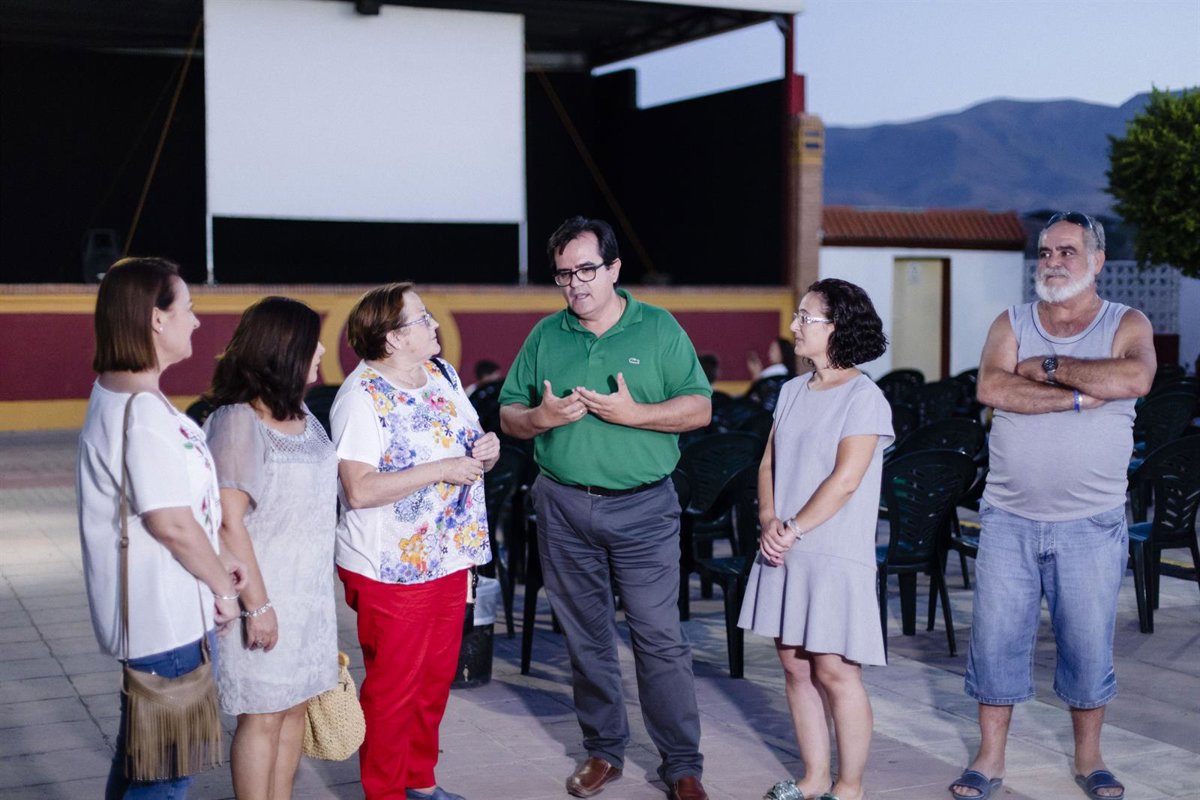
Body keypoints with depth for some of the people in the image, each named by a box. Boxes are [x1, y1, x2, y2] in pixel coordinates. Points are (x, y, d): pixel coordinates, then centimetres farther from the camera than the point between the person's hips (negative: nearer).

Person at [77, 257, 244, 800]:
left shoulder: (115, 394, 10)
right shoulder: (142, 410, -23)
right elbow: (171, 522, -24)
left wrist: (215, 562, 11)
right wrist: (223, 586, -10)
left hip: (148, 614, 10)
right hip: (169, 618, -10)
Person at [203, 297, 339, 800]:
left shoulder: (302, 415, 9)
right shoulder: (237, 421, -16)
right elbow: (230, 522, -19)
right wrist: (256, 604, -19)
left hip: (309, 589, 8)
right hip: (265, 592, -8)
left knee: (294, 706, 13)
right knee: (262, 716, 0)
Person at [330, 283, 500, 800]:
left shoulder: (441, 374, 7)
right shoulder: (361, 396, -18)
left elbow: (468, 443, 21)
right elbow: (360, 489, -26)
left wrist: (486, 451, -3)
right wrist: (441, 470, -24)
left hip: (449, 558, 8)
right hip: (391, 571, -8)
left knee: (436, 679, 17)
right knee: (393, 688, 5)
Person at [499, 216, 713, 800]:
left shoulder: (658, 328, 0)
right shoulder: (545, 335, 8)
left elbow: (698, 408, -3)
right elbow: (507, 416, 11)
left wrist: (634, 413, -17)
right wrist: (538, 418, -11)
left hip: (643, 509, -3)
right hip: (563, 507, 3)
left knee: (660, 638, -3)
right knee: (586, 637, 12)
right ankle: (604, 751, 26)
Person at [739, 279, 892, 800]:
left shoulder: (864, 398, -9)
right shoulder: (792, 391, 12)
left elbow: (844, 481, -16)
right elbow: (768, 465, 12)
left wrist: (794, 530, -15)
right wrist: (769, 521, -4)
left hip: (836, 556, -7)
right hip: (785, 554, 7)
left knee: (834, 670, -4)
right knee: (794, 664, 10)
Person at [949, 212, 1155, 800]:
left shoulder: (1126, 325, 1)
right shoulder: (1012, 324, 6)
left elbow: (1135, 379, -22)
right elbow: (991, 388, -14)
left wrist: (1050, 366, -15)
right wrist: (1081, 395, -18)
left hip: (1091, 524, -1)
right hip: (1009, 519, 1)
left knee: (1089, 643, 7)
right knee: (996, 639, 4)